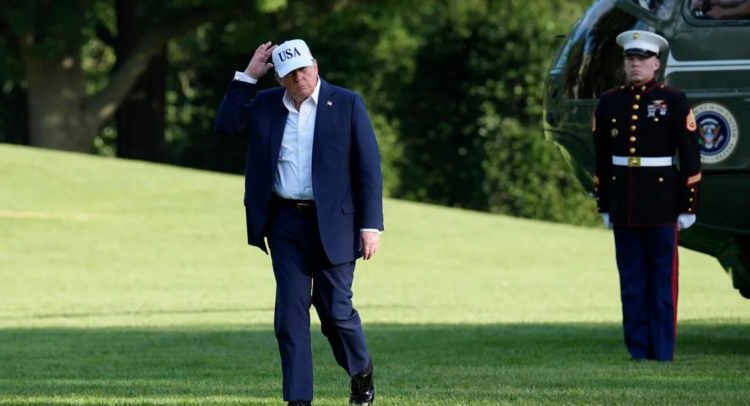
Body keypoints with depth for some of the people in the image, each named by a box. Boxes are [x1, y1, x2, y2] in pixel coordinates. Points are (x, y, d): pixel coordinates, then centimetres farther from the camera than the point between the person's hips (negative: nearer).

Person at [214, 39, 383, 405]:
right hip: (284, 222, 3)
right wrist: (247, 76, -3)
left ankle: (361, 372, 29)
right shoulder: (266, 104, 9)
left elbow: (369, 168, -4)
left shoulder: (347, 104, -3)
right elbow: (226, 124, 0)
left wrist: (371, 225, -10)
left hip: (332, 224, -3)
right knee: (291, 312, -1)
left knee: (334, 310, 1)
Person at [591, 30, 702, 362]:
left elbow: (691, 158, -3)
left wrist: (688, 207, -6)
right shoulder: (609, 103, 7)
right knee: (631, 283, 6)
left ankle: (663, 353, 3)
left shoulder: (674, 102, -2)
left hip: (661, 206, -3)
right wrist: (604, 207, 9)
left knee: (663, 281, -1)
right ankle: (638, 351, 11)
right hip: (623, 207, 3)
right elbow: (601, 159, 11)